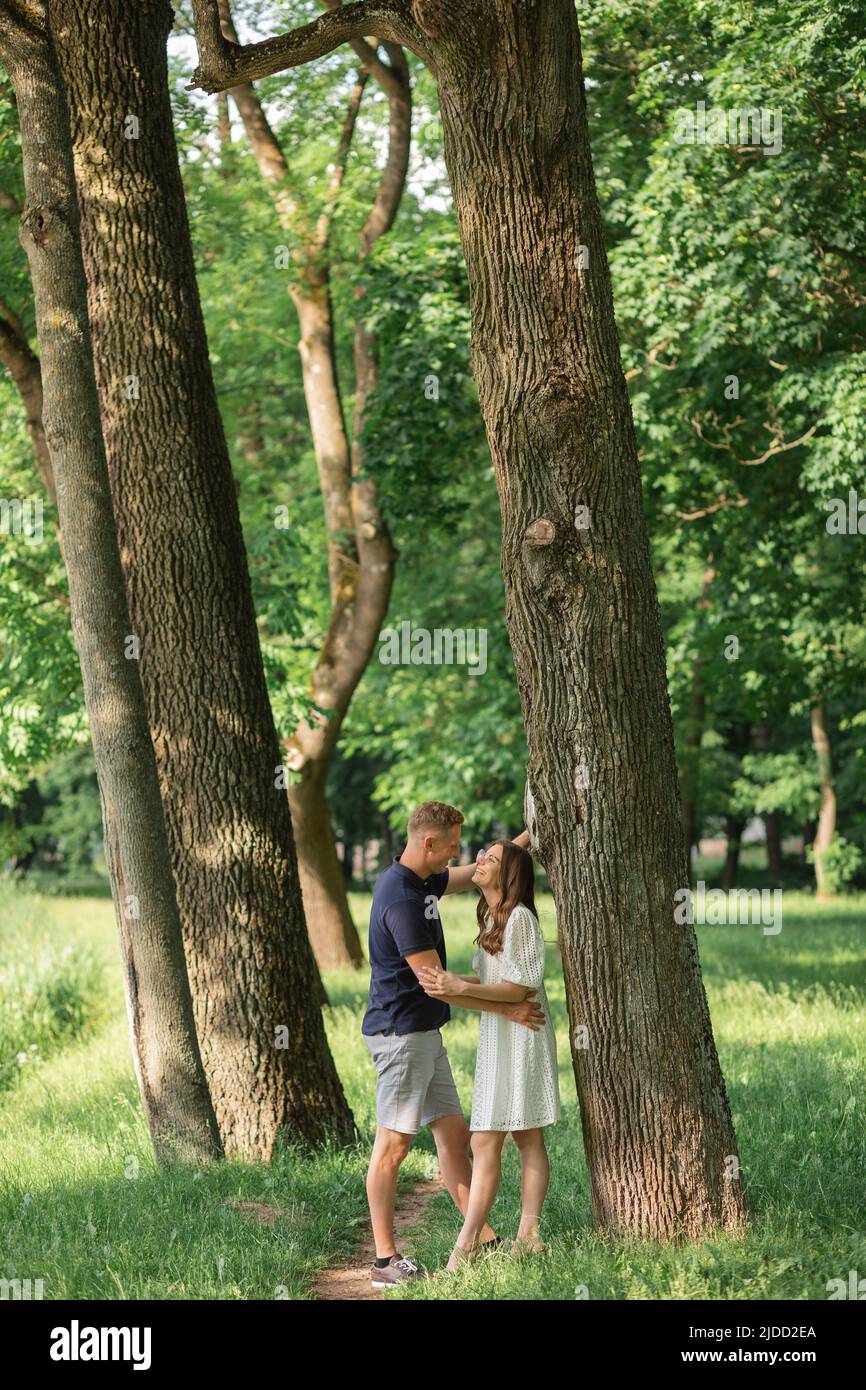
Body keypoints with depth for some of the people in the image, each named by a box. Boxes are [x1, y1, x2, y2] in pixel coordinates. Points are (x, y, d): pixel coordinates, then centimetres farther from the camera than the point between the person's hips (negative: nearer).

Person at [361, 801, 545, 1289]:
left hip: (424, 1033, 10)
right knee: (394, 1144, -4)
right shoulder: (401, 899, -21)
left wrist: (531, 836, 20)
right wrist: (506, 1009, -15)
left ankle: (484, 1240, 15)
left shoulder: (419, 882, 10)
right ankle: (386, 1260, 1)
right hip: (401, 1032, -10)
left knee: (454, 1133, 11)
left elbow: (477, 873, 27)